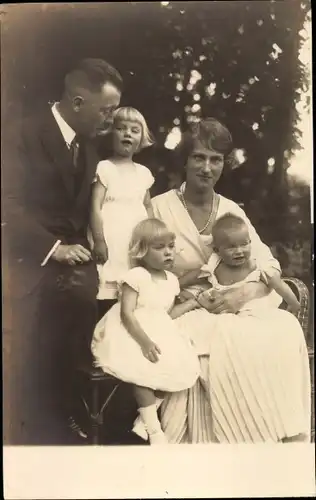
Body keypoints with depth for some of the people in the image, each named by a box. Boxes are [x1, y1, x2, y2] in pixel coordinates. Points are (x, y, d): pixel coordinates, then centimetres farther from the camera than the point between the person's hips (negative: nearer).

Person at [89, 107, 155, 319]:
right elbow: (95, 206, -9)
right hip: (111, 243, -5)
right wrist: (99, 241, -15)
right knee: (106, 304, -7)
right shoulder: (104, 167, -3)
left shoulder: (143, 172, 13)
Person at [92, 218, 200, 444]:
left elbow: (167, 314, 12)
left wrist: (193, 302, 6)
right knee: (145, 369, -27)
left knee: (179, 364, -13)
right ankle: (154, 430, -14)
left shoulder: (171, 279, 8)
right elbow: (126, 313, -20)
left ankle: (148, 411, 0)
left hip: (159, 333, 7)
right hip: (133, 333, -7)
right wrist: (144, 341, -27)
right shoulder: (136, 276, -14)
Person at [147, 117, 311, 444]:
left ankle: (285, 434, -12)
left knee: (286, 329, -24)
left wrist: (248, 292, -19)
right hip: (182, 311, -3)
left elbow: (269, 265, 3)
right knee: (230, 340, -34)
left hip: (232, 310, 4)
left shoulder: (232, 211, 9)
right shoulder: (160, 207, -2)